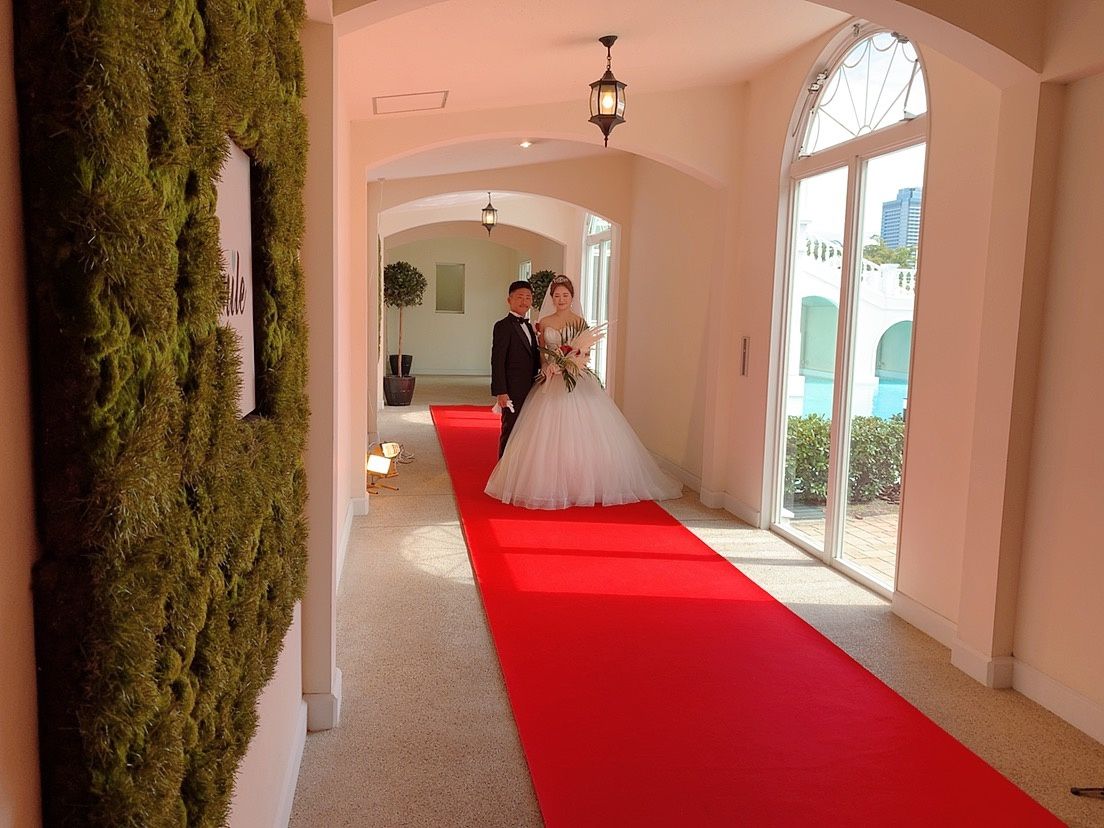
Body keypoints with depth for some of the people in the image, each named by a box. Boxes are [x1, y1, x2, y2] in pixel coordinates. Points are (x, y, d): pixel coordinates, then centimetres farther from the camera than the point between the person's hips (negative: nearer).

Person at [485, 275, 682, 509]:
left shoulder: (580, 322, 5)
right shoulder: (544, 323, 8)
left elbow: (586, 353, 5)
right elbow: (540, 352, 11)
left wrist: (575, 360, -14)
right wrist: (549, 364, -8)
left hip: (578, 382, -1)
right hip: (552, 383, 1)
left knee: (581, 434, -4)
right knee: (549, 435, -3)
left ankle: (583, 485, 6)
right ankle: (551, 484, 6)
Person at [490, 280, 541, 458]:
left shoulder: (529, 327, 17)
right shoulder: (503, 326, -10)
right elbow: (497, 362, -16)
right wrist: (500, 392, -21)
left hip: (529, 390, 8)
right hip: (513, 391, -8)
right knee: (510, 431, -1)